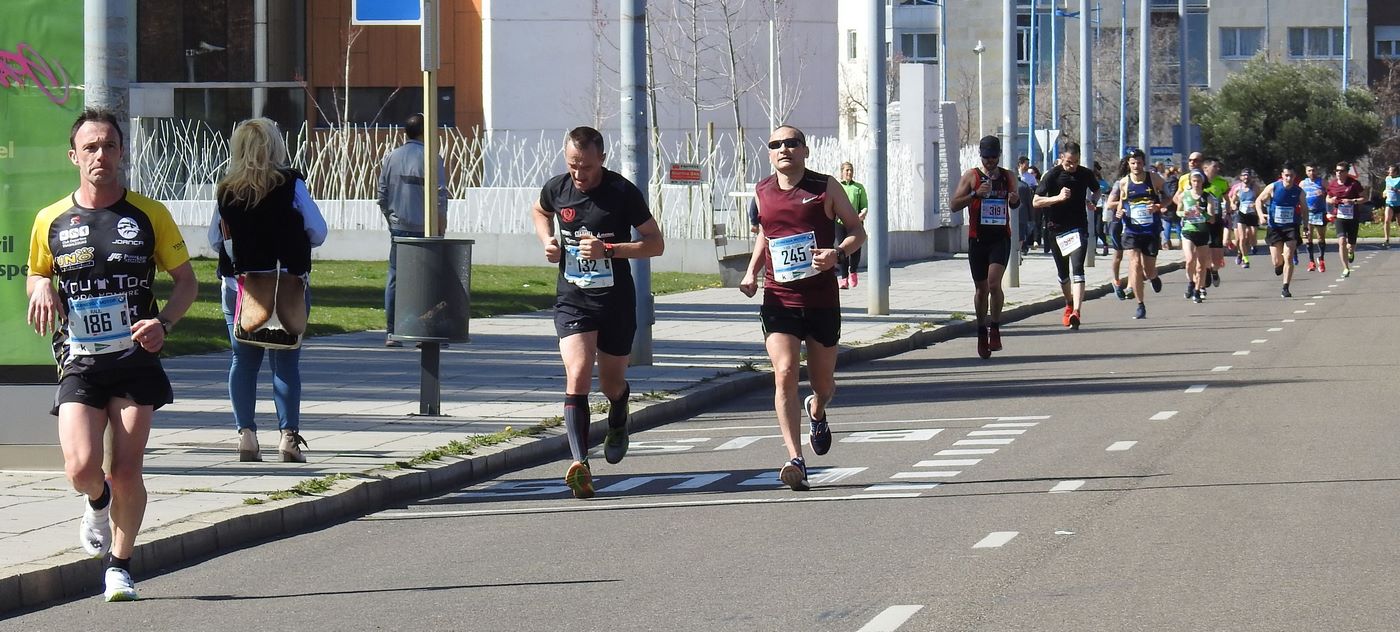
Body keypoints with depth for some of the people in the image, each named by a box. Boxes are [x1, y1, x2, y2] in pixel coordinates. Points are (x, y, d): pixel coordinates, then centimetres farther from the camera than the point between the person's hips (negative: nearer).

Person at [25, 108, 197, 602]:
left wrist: (163, 323, -11)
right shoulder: (52, 221, 4)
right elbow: (36, 274, 20)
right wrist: (41, 289, -5)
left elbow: (186, 281, 8)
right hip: (79, 364, 0)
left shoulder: (149, 215, 2)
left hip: (135, 360, 0)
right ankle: (98, 503, 23)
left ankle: (119, 566, 17)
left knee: (126, 472, -4)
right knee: (82, 470, -15)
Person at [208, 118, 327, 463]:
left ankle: (246, 434, 4)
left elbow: (214, 239, 9)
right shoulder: (291, 185, -6)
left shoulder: (226, 191, 0)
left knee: (244, 360, 8)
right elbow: (318, 233, -2)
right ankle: (289, 434, -3)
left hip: (238, 286, 2)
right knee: (286, 361, 2)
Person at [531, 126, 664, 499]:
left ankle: (618, 421, 51)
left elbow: (656, 244, -8)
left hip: (616, 301, -1)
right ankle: (580, 464, -27)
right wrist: (547, 241, 2)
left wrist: (608, 250, -21)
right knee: (577, 377, -19)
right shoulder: (557, 189, -1)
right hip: (572, 300, 1)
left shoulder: (623, 193, -11)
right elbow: (540, 212, 24)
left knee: (612, 383, 15)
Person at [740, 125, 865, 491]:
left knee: (823, 382, 11)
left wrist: (838, 253, -18)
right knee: (785, 374, -18)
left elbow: (857, 230, 3)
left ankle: (817, 412, 50)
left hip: (822, 299, -1)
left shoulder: (825, 187, -2)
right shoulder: (763, 192, 6)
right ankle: (795, 460, -21)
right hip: (778, 299, 1)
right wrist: (751, 271, 10)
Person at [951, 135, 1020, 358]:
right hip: (977, 238, 0)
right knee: (981, 288, 8)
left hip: (1001, 237, 0)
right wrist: (975, 194, -19)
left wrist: (1015, 200, -1)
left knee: (994, 283, -18)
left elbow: (1016, 203, 24)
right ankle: (982, 333, 23)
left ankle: (995, 329, -5)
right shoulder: (971, 176, 3)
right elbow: (955, 204, -3)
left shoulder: (1009, 177, 9)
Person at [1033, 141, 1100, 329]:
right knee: (1063, 273, 13)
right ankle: (1069, 305, 39)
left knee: (1077, 269, -17)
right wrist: (1058, 197, -25)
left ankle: (1076, 312, -28)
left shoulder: (1085, 174, 1)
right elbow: (1036, 202, -10)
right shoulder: (1052, 175, -7)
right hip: (1056, 229, 0)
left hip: (1078, 227, 0)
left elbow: (1097, 190, 24)